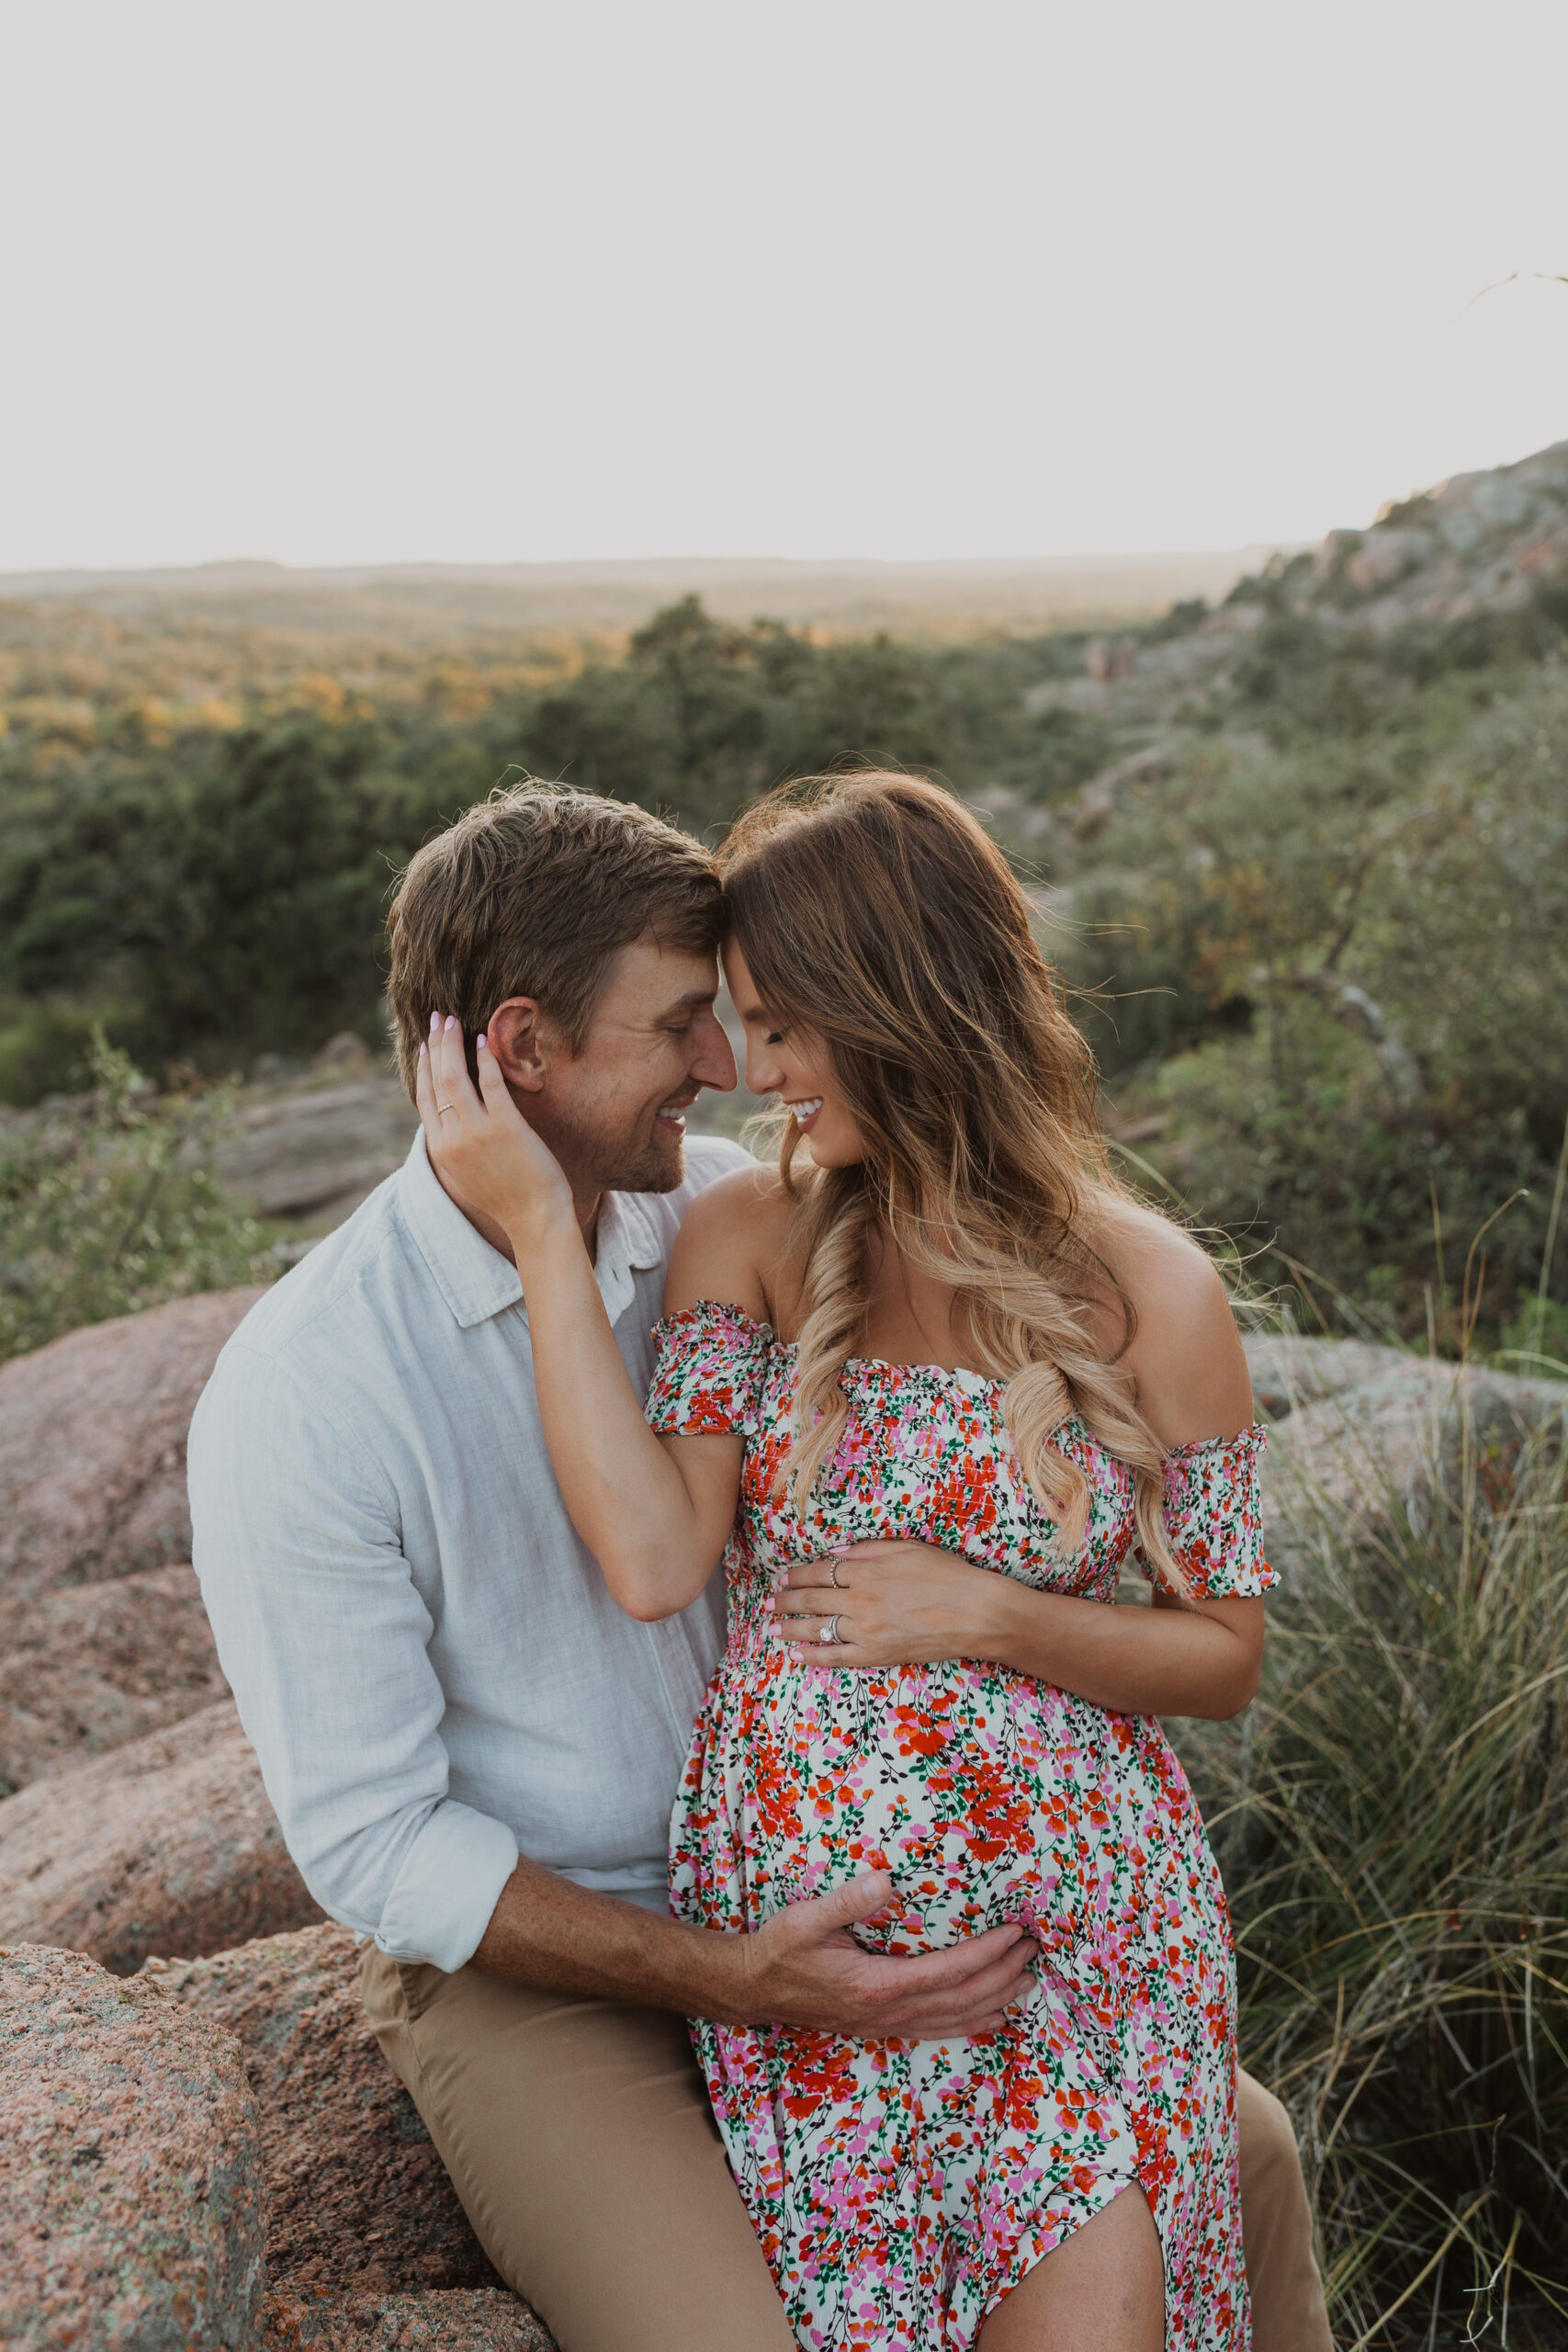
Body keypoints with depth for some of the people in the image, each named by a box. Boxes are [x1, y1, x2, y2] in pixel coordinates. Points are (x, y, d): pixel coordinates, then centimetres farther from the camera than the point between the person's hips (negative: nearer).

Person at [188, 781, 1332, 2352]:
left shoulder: (720, 1213, -8)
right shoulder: (290, 1399, -23)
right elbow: (370, 1843, -18)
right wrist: (732, 1981, -24)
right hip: (518, 1960, -4)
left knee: (1239, 2159, 0)